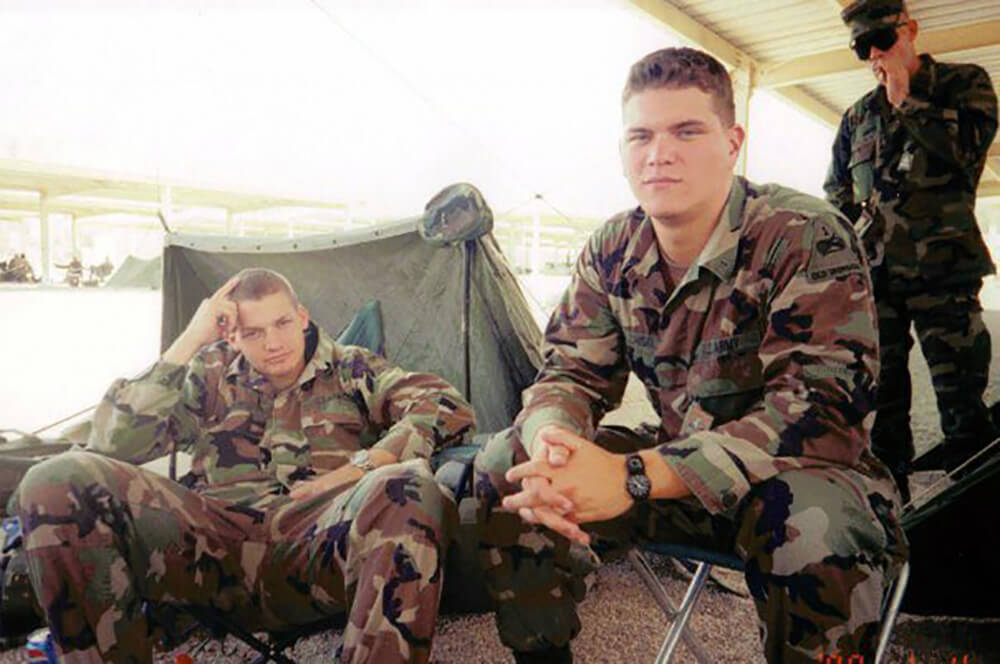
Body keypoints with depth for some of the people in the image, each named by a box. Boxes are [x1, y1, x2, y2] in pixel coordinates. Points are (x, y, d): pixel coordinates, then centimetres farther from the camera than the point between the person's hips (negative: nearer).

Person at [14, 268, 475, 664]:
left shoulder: (353, 369, 18)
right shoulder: (210, 372, 21)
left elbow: (450, 409, 6)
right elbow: (111, 446, 8)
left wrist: (359, 468, -8)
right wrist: (189, 342, 4)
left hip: (319, 547, -1)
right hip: (213, 548, 2)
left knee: (409, 487, -34)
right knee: (57, 482, -18)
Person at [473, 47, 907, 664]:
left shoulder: (809, 238, -18)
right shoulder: (613, 251, -1)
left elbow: (822, 409, -27)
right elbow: (572, 372, 0)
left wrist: (636, 475, -38)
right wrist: (549, 442, -27)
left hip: (804, 471, -4)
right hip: (677, 468, 5)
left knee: (816, 530, -39)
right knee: (503, 464, -10)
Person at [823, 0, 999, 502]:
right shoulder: (857, 116, 18)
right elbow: (836, 199, 21)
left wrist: (905, 100, -4)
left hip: (942, 268, -3)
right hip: (874, 273, 4)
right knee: (880, 405, 6)